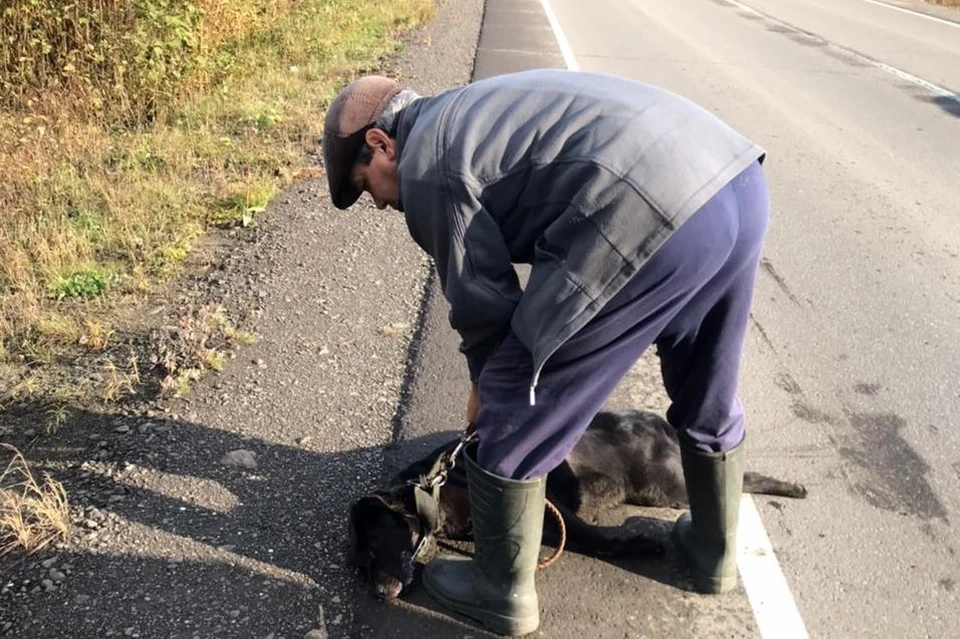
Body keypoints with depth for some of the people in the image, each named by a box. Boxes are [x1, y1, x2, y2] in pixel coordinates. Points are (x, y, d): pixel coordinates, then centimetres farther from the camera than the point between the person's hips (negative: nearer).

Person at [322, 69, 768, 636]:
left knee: (517, 410, 7)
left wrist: (486, 386, 25)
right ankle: (715, 554, 50)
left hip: (654, 214, -10)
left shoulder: (425, 166, 3)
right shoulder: (471, 111, 31)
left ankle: (503, 592, 26)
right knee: (708, 399, 28)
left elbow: (483, 300, 4)